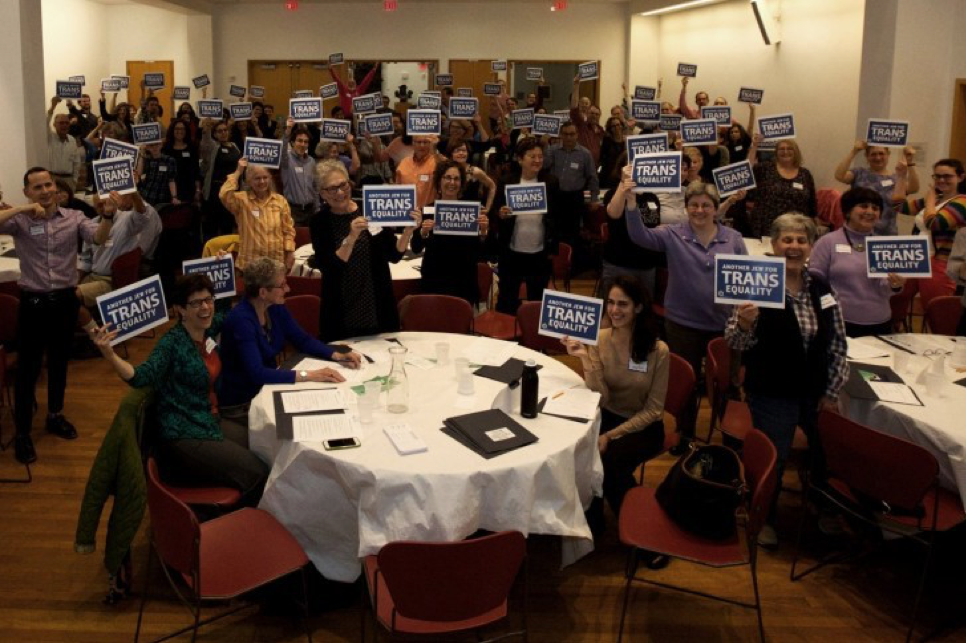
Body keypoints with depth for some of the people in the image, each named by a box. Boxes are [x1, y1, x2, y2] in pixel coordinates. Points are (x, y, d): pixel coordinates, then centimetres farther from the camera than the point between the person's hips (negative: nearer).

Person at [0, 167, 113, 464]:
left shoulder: (73, 218, -1)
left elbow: (99, 237, -16)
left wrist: (108, 215, -36)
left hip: (65, 300, 2)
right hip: (33, 302, -2)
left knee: (59, 362, 18)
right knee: (28, 368, 4)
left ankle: (55, 416, 37)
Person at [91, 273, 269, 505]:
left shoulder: (209, 329, 3)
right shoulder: (173, 342, -18)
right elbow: (141, 376, -33)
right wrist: (108, 353, -47)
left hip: (212, 420, 8)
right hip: (185, 437, -8)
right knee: (257, 474, -15)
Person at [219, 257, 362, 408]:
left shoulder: (276, 308, -2)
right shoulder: (242, 320, -26)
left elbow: (303, 340, 9)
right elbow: (257, 373, -34)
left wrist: (338, 356, -7)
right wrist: (308, 375, -38)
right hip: (240, 401, -8)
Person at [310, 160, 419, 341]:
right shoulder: (319, 223, -4)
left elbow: (393, 256, -1)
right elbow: (327, 267, -15)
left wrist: (408, 231, -17)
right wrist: (351, 238, -27)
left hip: (379, 307, 1)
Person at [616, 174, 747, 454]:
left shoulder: (733, 239, 0)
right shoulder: (673, 235, -6)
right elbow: (640, 236, -21)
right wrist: (631, 202, -35)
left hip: (724, 324, 1)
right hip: (683, 323, -1)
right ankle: (685, 435, 30)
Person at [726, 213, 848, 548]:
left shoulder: (822, 289, 1)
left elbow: (838, 344, 6)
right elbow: (737, 343, -15)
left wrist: (832, 391, 3)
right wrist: (743, 323, -37)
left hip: (816, 393, 5)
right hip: (772, 395, -4)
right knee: (772, 459, 4)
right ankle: (763, 519, 29)